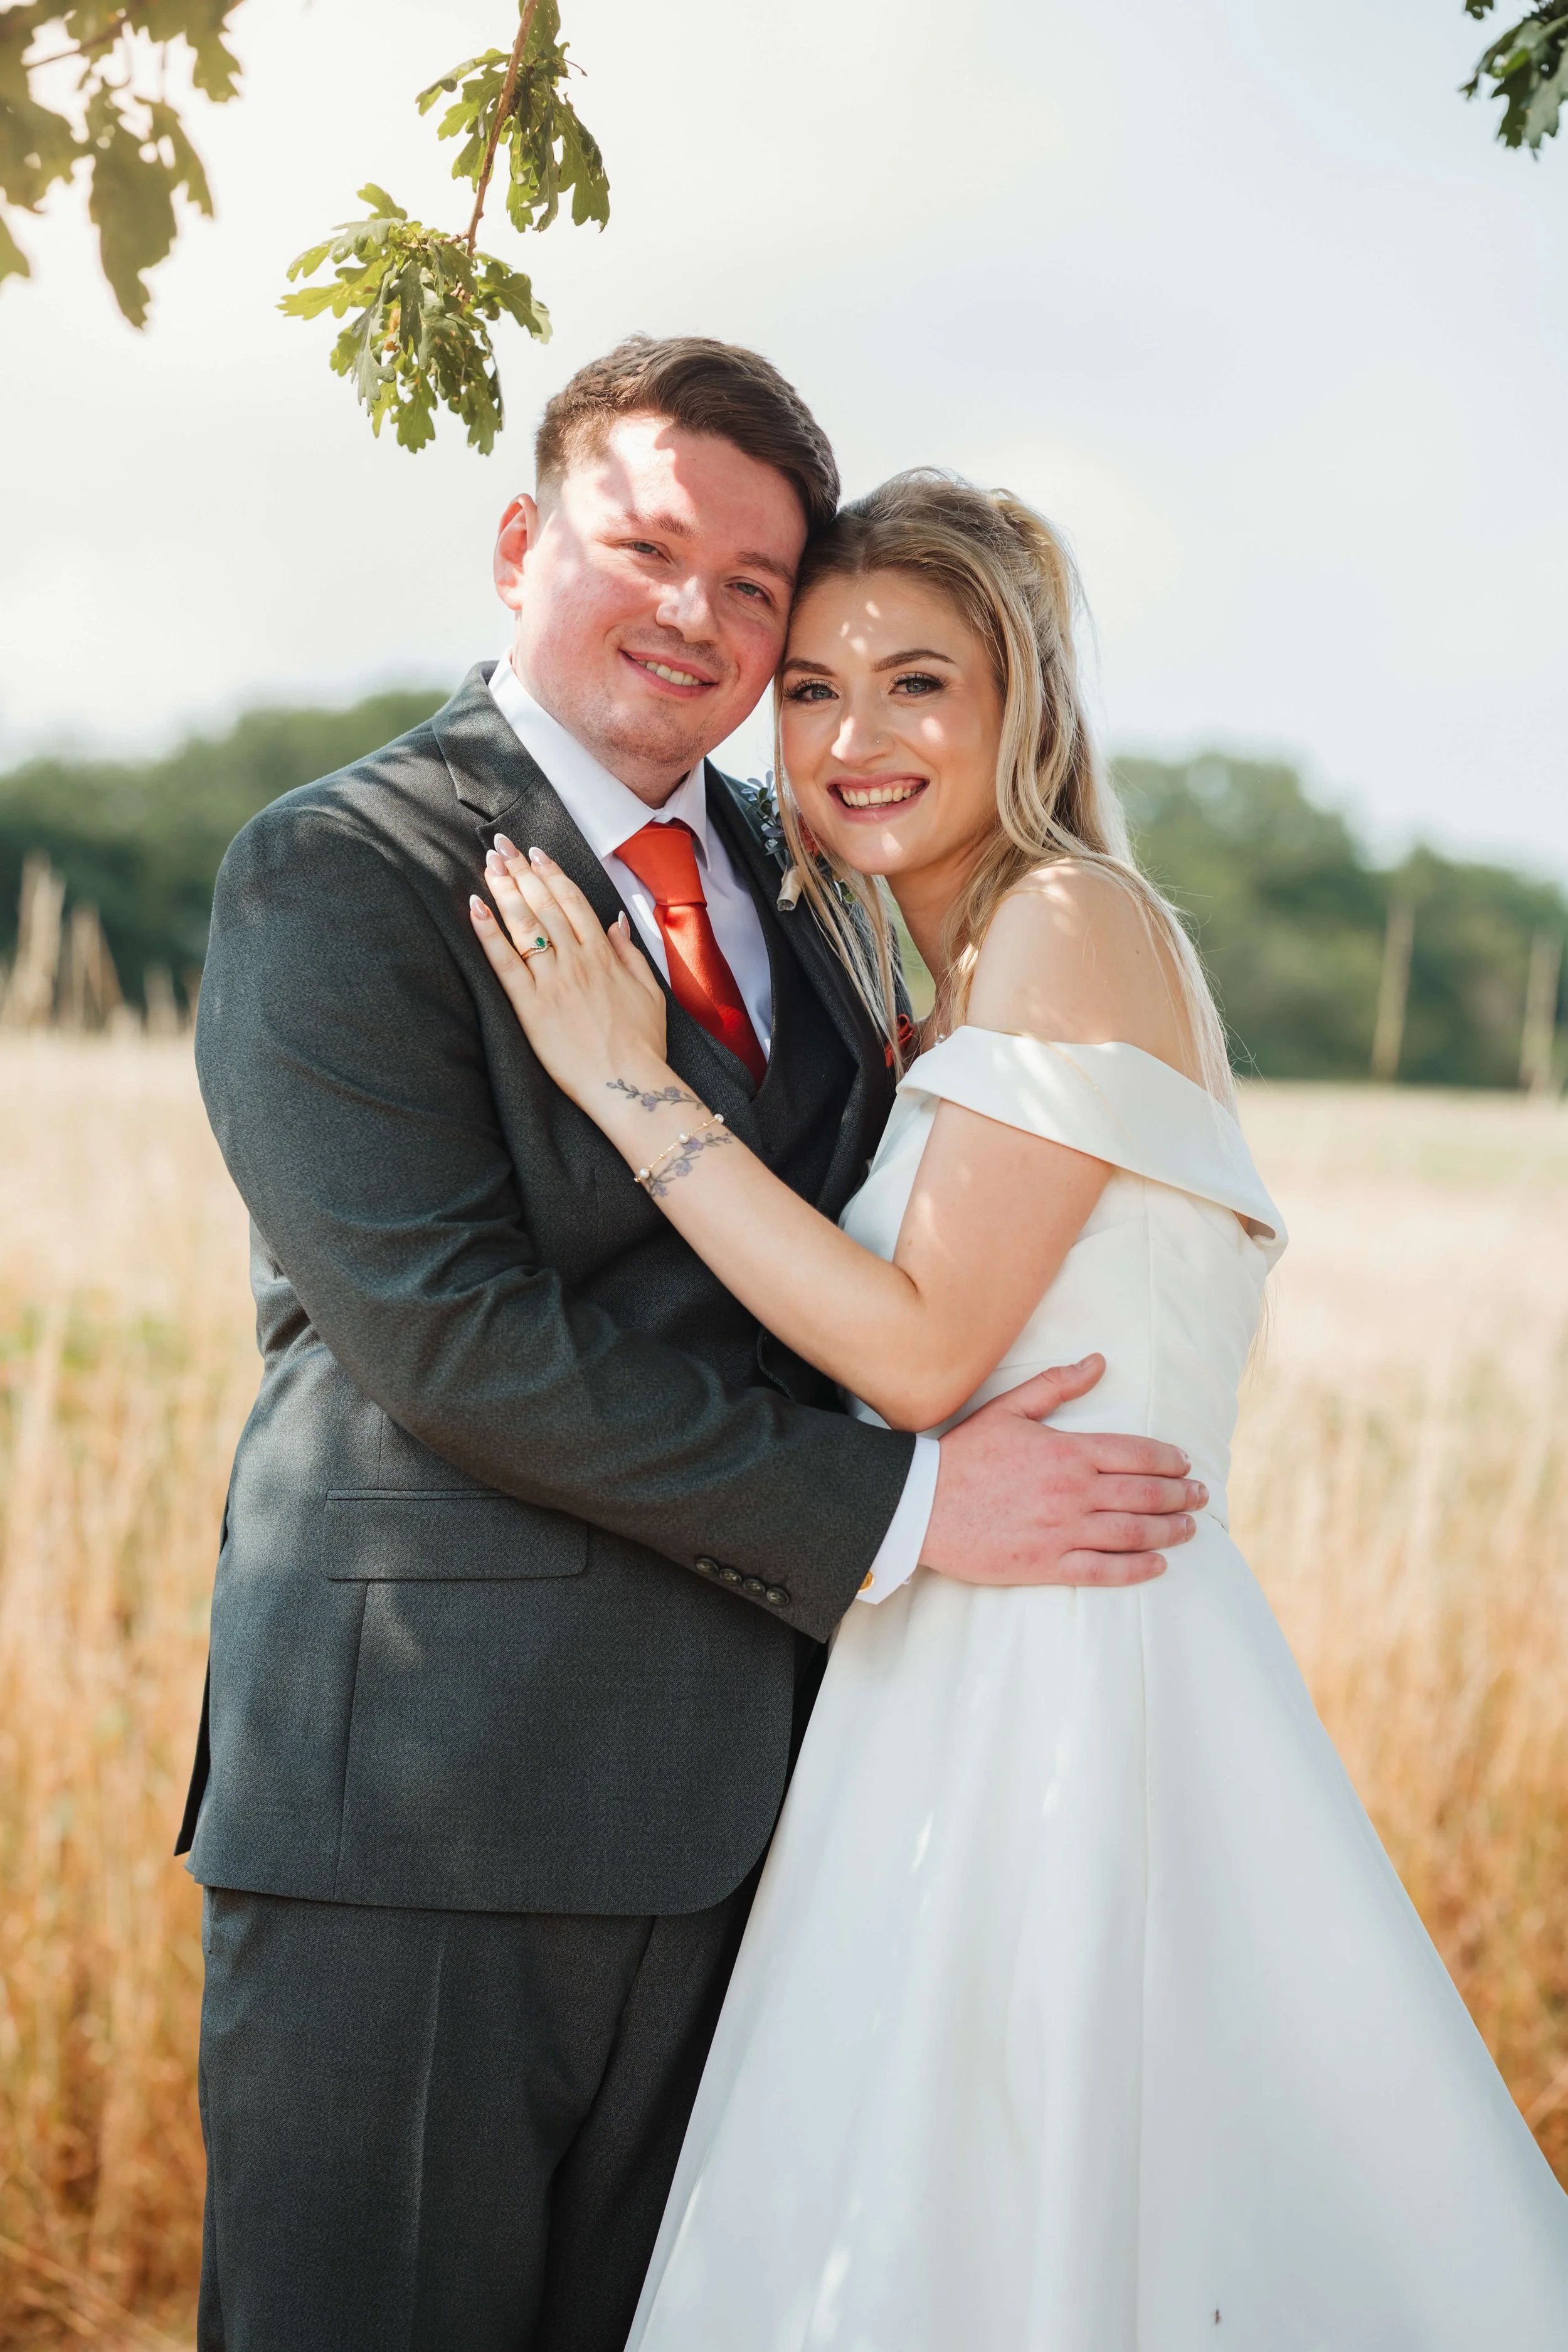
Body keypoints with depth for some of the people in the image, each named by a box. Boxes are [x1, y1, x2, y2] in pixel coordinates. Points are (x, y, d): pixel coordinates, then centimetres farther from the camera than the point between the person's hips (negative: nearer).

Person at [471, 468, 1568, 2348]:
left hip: (1058, 1680, -9)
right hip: (968, 1671, 9)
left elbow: (925, 1351, -18)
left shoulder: (1072, 922, -12)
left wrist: (635, 1084, -14)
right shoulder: (957, 984, 16)